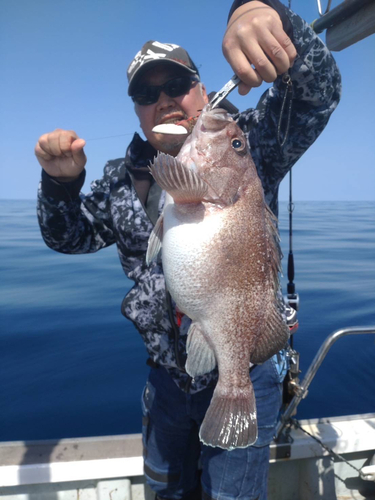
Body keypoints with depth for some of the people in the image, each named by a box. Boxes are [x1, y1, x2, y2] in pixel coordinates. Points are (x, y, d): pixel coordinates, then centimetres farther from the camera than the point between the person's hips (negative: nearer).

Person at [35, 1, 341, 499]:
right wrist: (60, 183, -10)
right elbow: (70, 237, 10)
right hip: (167, 374, 5)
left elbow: (318, 88, -21)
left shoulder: (247, 145, -9)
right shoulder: (122, 180, 2)